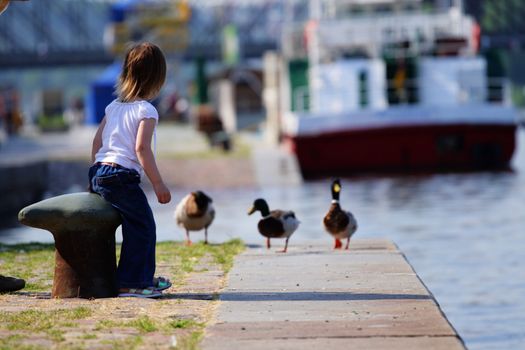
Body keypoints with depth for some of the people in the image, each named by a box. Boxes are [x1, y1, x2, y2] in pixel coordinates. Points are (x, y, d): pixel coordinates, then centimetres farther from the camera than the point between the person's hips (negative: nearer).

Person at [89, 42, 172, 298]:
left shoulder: (113, 107, 18)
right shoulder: (146, 110, -6)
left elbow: (97, 141, 20)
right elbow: (141, 148, -15)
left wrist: (96, 174, 29)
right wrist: (158, 184, -12)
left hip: (99, 172, 9)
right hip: (123, 177, -8)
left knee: (140, 226, 19)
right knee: (142, 227, -3)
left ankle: (144, 277, 26)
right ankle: (131, 283, -6)